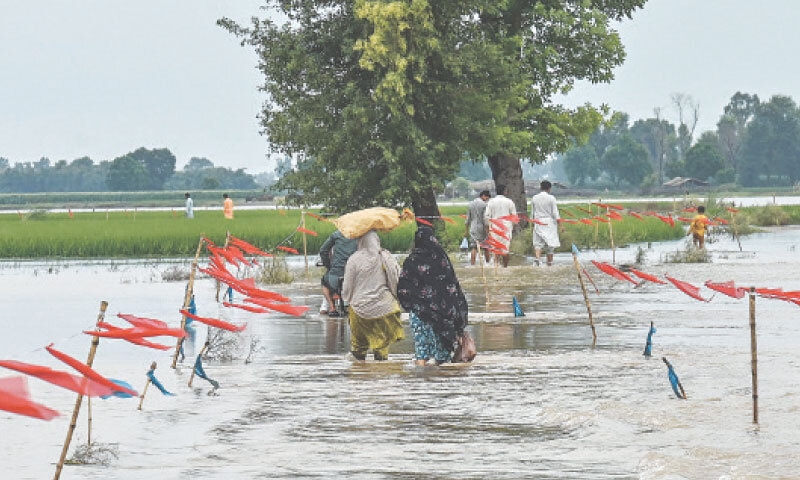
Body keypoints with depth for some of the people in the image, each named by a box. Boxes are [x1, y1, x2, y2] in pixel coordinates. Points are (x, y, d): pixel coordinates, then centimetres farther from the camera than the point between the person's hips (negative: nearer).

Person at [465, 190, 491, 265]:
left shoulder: (471, 204, 9)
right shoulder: (484, 204, -8)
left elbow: (468, 219, 12)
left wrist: (467, 231, 17)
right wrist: (487, 231, -9)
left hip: (473, 229, 4)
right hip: (481, 228, -4)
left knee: (473, 248, -2)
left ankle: (472, 264, -11)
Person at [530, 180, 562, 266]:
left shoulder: (535, 198, 3)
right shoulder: (551, 198, -7)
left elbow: (532, 213, 9)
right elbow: (555, 213, -7)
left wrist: (533, 223, 20)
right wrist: (560, 224, 0)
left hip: (538, 223, 2)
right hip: (549, 223, -2)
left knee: (538, 243, 1)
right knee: (550, 244, 7)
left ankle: (537, 258, -25)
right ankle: (549, 263, 12)